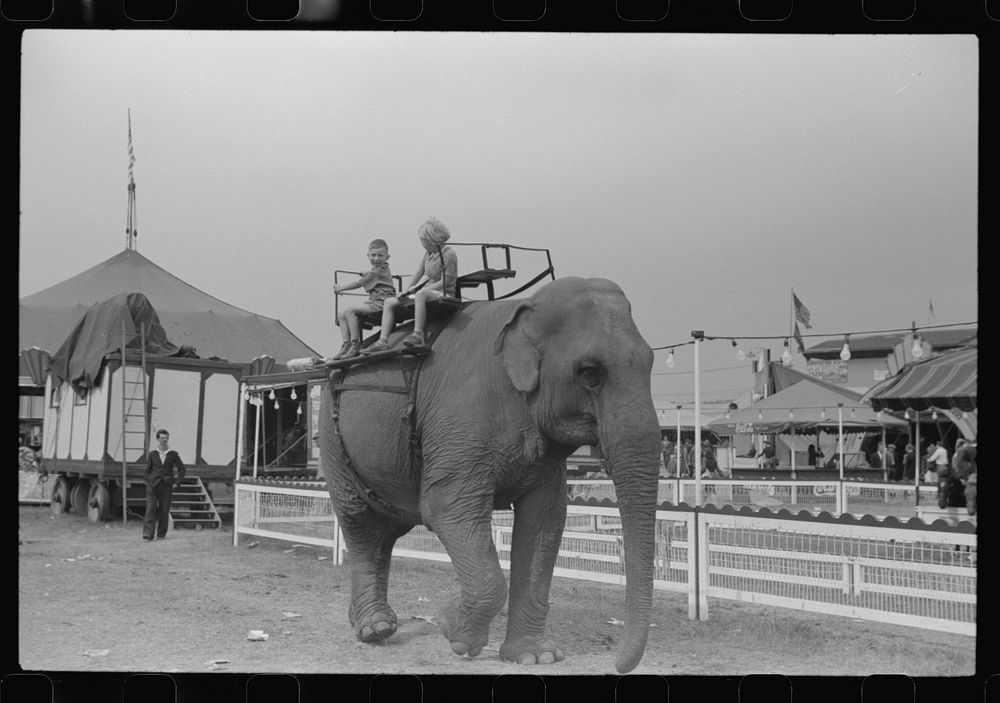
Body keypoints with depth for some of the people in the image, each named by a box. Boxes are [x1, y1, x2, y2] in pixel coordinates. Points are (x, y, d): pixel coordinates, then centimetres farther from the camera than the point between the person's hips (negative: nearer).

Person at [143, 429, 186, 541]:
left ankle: (161, 534, 13)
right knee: (151, 508, -11)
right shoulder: (152, 454, 6)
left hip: (166, 486, 1)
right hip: (153, 485, -1)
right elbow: (147, 470, 12)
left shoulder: (173, 454, 5)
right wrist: (148, 482, 1)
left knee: (164, 510, 2)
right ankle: (148, 534, -18)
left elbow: (182, 468, 11)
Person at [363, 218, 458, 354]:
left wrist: (419, 290, -17)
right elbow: (418, 272, 18)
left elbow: (446, 282, -16)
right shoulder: (428, 252, 12)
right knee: (389, 302, -3)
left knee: (420, 295, -43)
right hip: (427, 292, 9)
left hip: (444, 294, -9)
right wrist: (406, 291, 6)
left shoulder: (449, 254, -12)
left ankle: (418, 336, -45)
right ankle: (383, 341, -12)